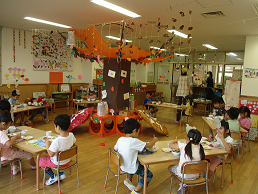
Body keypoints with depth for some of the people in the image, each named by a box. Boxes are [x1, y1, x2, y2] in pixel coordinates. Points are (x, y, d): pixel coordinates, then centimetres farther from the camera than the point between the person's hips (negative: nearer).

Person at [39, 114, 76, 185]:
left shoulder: (56, 141, -36)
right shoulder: (71, 135, -17)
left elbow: (51, 154, -26)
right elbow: (73, 144, 3)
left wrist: (47, 145, -13)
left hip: (58, 163, -7)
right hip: (67, 160, 7)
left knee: (41, 161, 18)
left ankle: (53, 177, 20)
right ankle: (61, 174, 26)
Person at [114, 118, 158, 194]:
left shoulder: (120, 139, -9)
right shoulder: (134, 141, -27)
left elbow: (115, 149, 6)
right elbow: (149, 145, -21)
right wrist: (154, 140, -1)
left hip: (122, 165, 7)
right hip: (131, 168, -7)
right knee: (149, 175, 12)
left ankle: (128, 179, 32)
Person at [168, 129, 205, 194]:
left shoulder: (183, 146, -22)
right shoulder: (200, 147, -11)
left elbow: (170, 145, -11)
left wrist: (175, 140, 11)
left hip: (184, 175, -5)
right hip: (195, 175, 5)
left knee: (170, 167, 24)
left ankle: (182, 185, 13)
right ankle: (183, 187, 20)